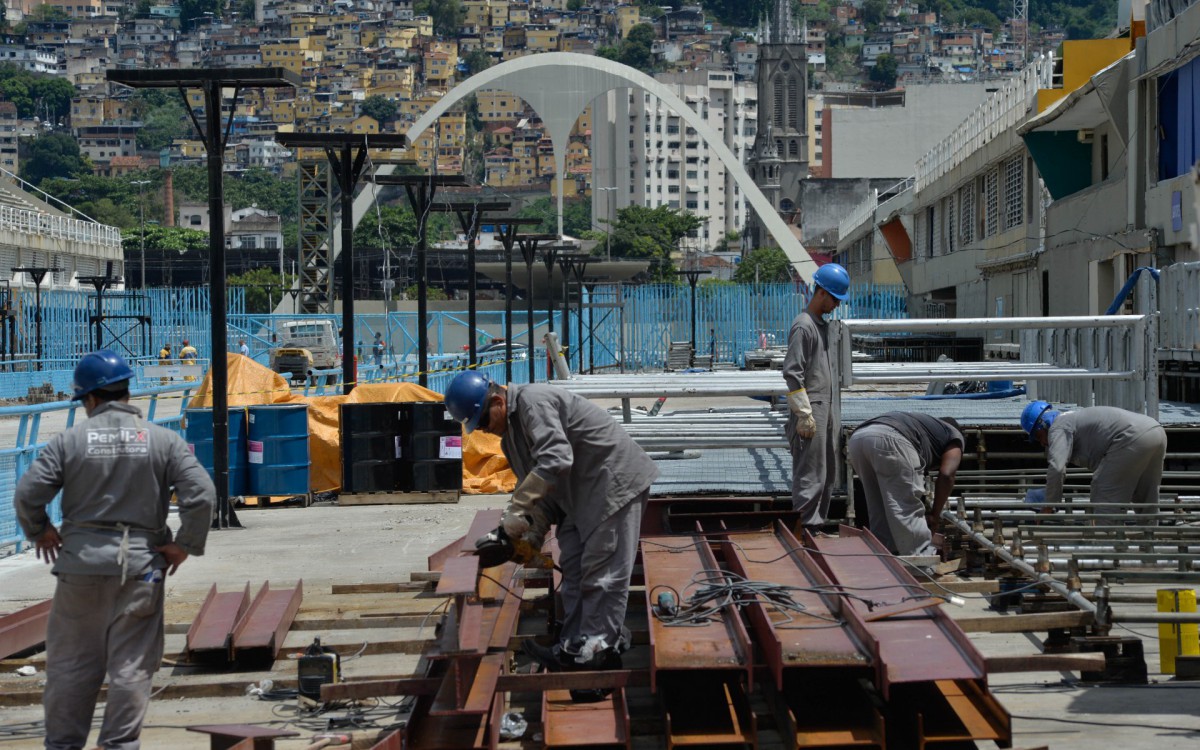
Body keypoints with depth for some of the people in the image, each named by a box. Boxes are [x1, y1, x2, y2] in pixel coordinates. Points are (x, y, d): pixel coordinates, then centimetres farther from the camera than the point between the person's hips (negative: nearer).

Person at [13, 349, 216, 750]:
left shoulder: (69, 440, -2)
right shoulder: (163, 440, -1)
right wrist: (184, 545, 0)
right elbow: (202, 494, -10)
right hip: (140, 566, 0)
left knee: (71, 661, 12)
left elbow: (27, 495, -5)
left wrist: (40, 532, 12)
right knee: (131, 664, 5)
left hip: (80, 563, 0)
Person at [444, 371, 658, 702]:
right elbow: (544, 493, 17)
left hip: (614, 483, -11)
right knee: (573, 571, 11)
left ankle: (599, 652, -9)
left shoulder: (533, 401, -19)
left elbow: (556, 460, -31)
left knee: (602, 574, -10)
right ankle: (573, 648, 15)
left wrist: (516, 511, -28)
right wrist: (530, 536, 2)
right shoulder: (509, 436, 14)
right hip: (581, 497, 11)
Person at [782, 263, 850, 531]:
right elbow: (792, 373, -19)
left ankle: (818, 523, 20)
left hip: (824, 406, 10)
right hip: (810, 409, -10)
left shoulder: (822, 324, 16)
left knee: (827, 472, 13)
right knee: (811, 474, -8)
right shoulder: (803, 326, -13)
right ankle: (808, 527, -6)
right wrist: (804, 415, -20)